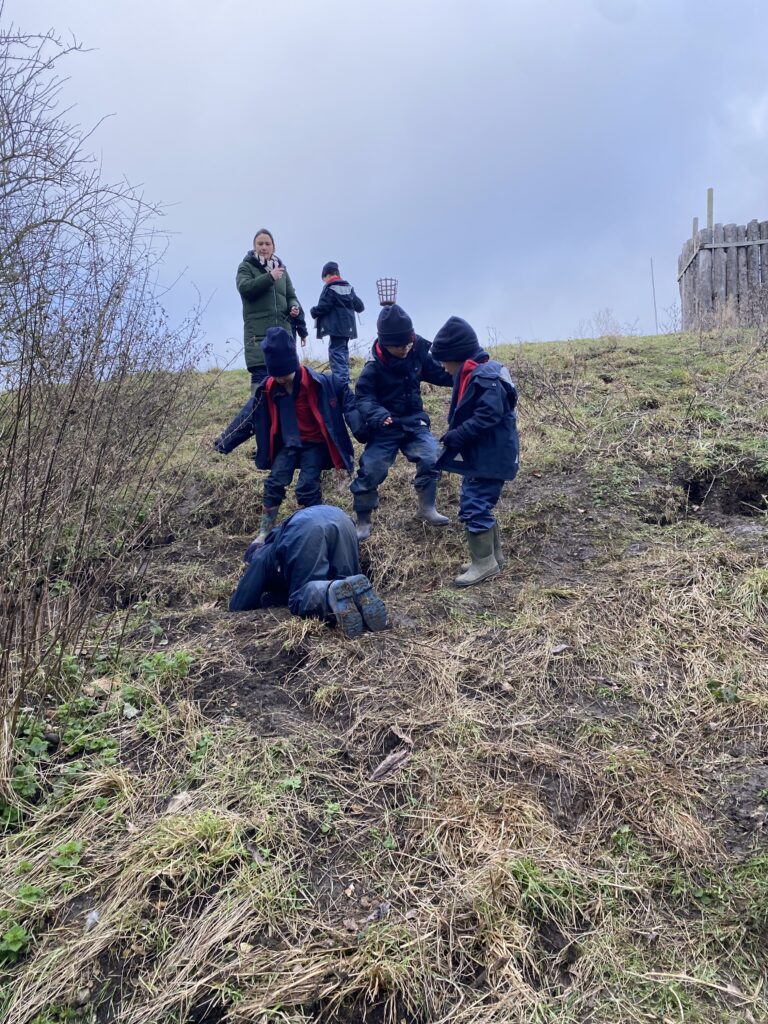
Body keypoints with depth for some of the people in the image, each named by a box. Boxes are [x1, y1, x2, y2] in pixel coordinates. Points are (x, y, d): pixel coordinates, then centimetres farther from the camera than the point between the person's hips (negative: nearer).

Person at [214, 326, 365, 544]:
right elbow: (248, 416, 3)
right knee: (274, 483, -8)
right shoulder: (268, 389, -8)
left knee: (307, 487, -15)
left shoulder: (318, 382, -21)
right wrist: (225, 441, 6)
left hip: (315, 444, -4)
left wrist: (359, 427, -18)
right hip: (289, 444, 4)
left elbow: (345, 396, -10)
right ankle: (265, 532, 5)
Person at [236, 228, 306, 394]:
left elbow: (291, 296, 19)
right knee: (260, 374, -14)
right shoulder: (246, 266, 6)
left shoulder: (281, 268, 19)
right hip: (258, 331, -5)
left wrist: (294, 307, -3)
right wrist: (269, 277, -19)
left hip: (283, 329, 5)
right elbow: (244, 288, -12)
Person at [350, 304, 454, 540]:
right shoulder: (374, 367, -15)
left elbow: (440, 374, 8)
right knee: (371, 470, -8)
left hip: (414, 422, 3)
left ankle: (427, 508, 7)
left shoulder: (418, 354, -4)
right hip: (386, 427, -3)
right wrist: (377, 415, -33)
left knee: (431, 457, -14)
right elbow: (363, 397, -14)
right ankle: (362, 521, 11)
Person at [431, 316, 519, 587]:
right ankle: (493, 555, 29)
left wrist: (456, 436, -23)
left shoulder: (485, 378, -21)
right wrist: (455, 435, 5)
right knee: (479, 505, 18)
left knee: (473, 506, -8)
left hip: (490, 458, -11)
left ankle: (484, 563, 2)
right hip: (479, 456, 11)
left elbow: (488, 416, -27)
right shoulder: (473, 374, 12)